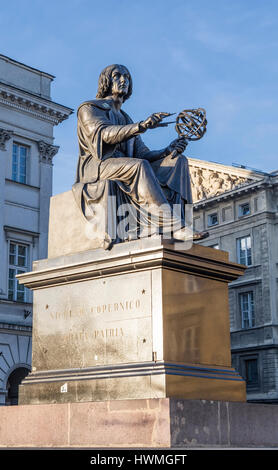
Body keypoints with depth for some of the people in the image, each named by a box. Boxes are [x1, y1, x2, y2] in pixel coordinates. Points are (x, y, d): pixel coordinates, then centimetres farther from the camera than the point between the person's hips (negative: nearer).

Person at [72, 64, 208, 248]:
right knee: (139, 165, -36)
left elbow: (143, 153, 15)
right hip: (96, 168, -6)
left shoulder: (126, 119, 30)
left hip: (127, 170, 7)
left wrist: (168, 151, -7)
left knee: (178, 161, -13)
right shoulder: (89, 108, 10)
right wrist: (142, 126, -29)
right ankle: (175, 227, -45)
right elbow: (104, 133, -14)